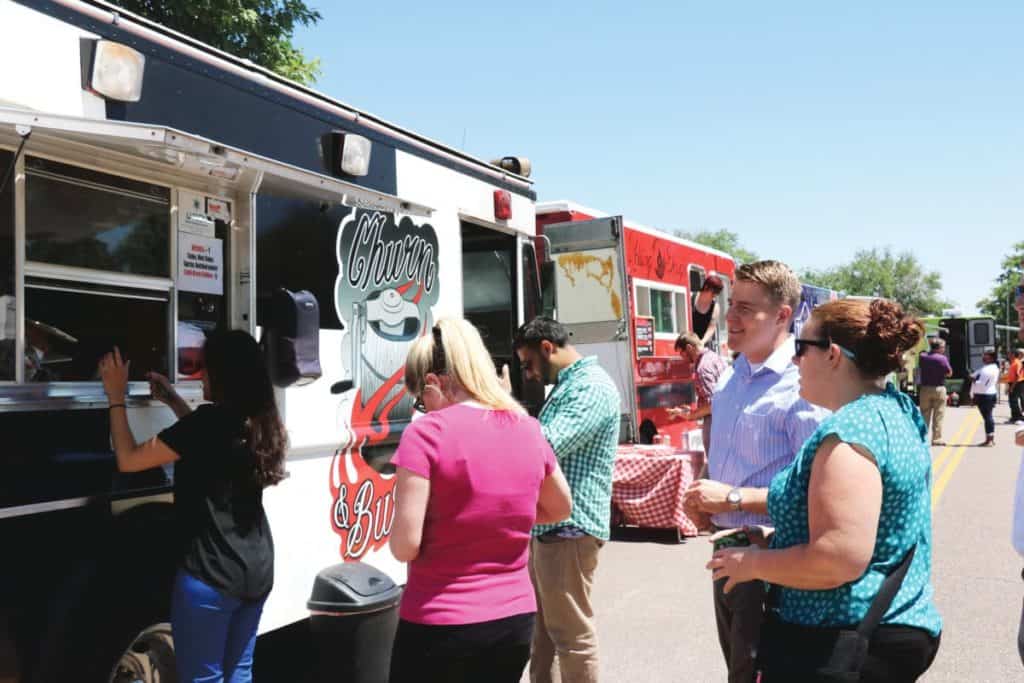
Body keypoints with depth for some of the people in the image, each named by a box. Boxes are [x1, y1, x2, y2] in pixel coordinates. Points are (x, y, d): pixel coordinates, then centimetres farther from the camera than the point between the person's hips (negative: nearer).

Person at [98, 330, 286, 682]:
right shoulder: (258, 422, 5)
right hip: (257, 571, 8)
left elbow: (128, 460, -11)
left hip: (211, 574, -7)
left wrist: (116, 398, -1)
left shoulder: (210, 420, -19)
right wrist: (173, 400, 25)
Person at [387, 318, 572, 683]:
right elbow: (560, 508, 17)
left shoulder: (427, 433, -16)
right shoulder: (528, 429, 1)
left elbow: (405, 546, -17)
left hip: (439, 625, -5)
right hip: (515, 620, 5)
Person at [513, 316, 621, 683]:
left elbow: (545, 447, -27)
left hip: (569, 528, -10)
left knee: (572, 634, 1)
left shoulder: (592, 387, -16)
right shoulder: (566, 386, 17)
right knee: (541, 628, 20)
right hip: (545, 527, 10)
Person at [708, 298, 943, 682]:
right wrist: (775, 537, 13)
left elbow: (839, 560, -30)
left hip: (846, 645, -9)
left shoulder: (850, 430, -24)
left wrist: (753, 563, -16)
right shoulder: (896, 412, 7)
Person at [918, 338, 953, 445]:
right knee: (938, 415, 3)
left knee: (924, 414, 11)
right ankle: (936, 438, 2)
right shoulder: (942, 358, -13)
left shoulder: (923, 357, 1)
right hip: (938, 388, -4)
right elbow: (949, 373, -7)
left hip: (924, 388, 4)